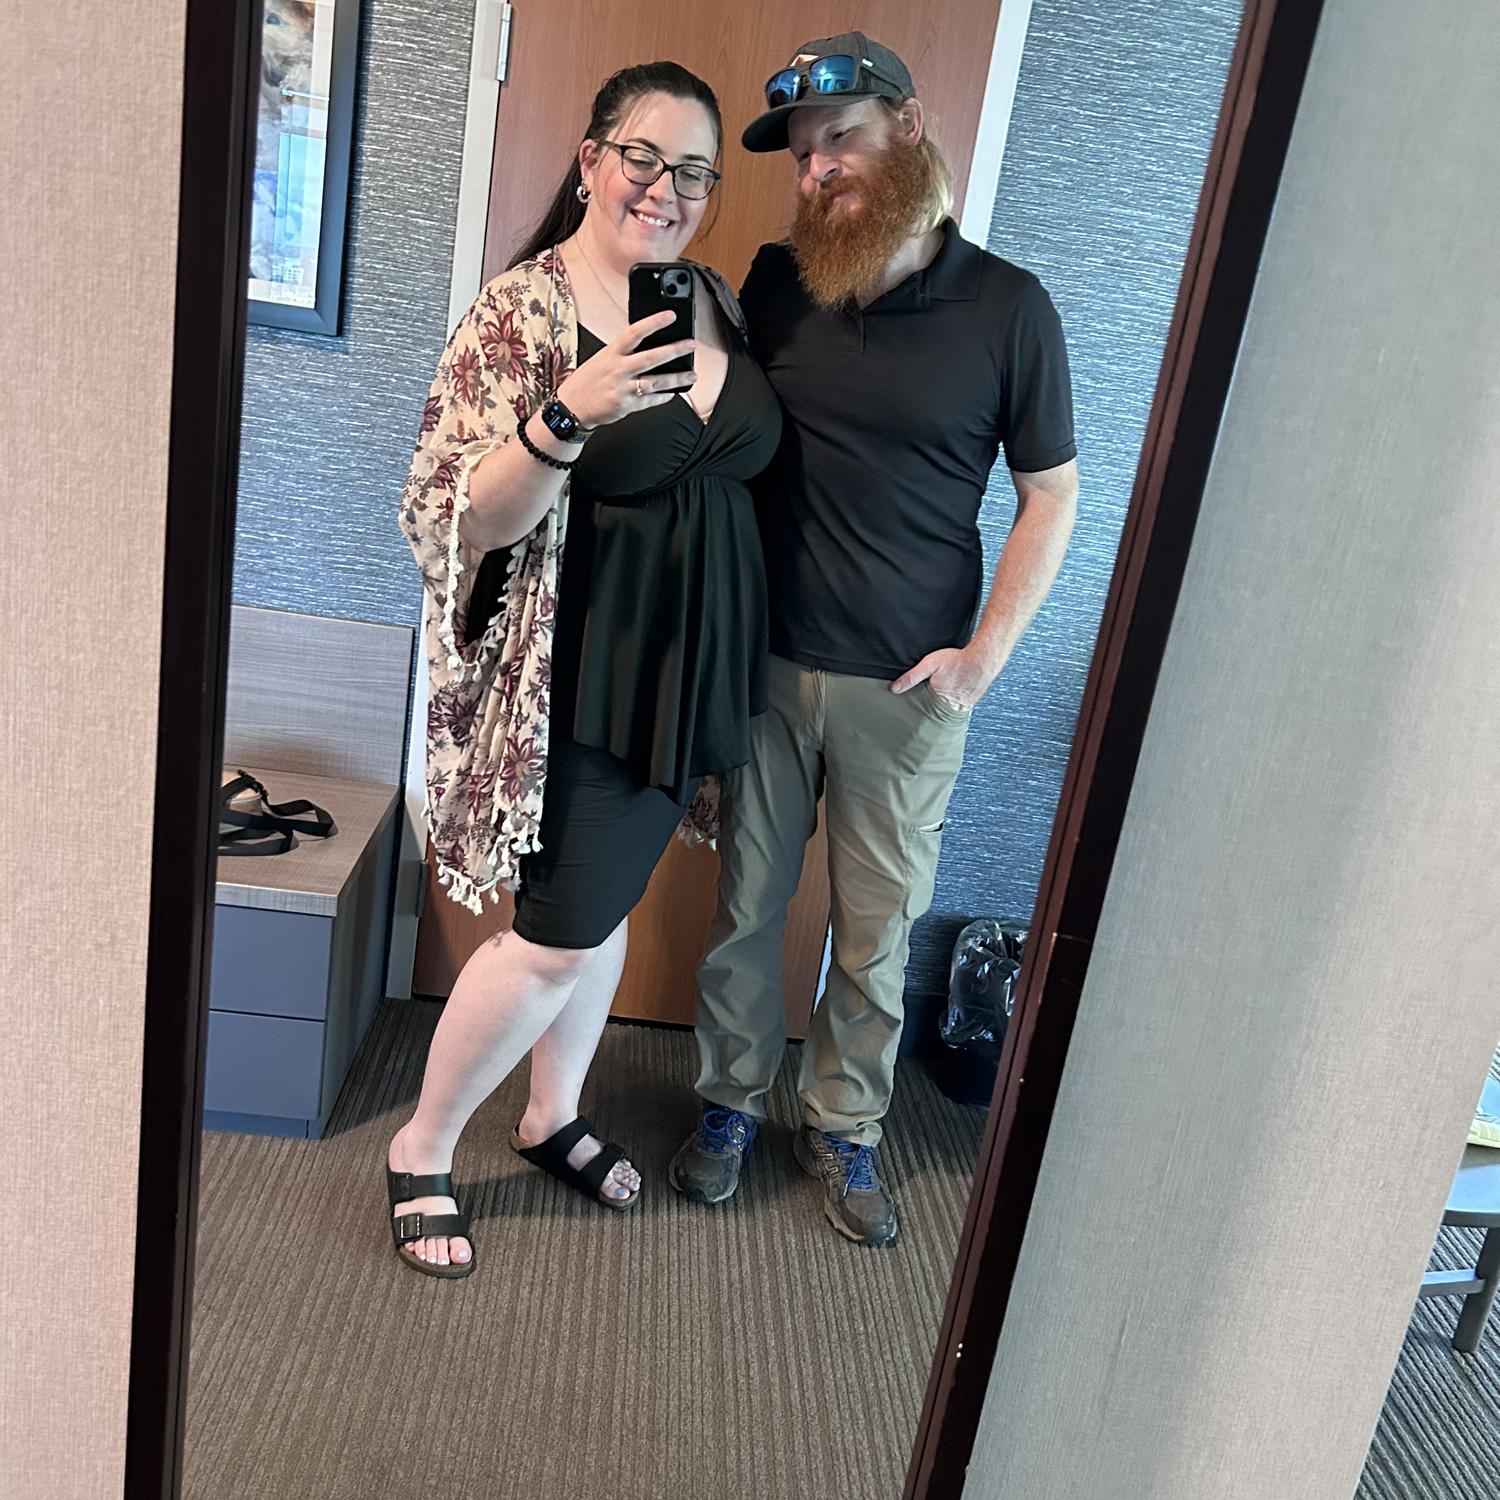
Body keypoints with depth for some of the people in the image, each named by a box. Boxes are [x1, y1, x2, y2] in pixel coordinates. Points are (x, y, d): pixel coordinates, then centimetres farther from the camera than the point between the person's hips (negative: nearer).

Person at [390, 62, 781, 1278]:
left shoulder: (717, 302, 6)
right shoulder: (524, 310, -13)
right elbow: (464, 520, -18)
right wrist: (566, 416, -34)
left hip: (694, 669, 6)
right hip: (580, 675, -6)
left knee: (606, 904, 18)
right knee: (563, 934, -1)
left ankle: (554, 1114, 40)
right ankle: (421, 1151, 23)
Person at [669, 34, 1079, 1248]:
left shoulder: (1008, 308, -5)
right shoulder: (775, 283, 2)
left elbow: (1052, 497, 0)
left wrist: (984, 655, -10)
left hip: (909, 690, -1)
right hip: (764, 666, 2)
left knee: (880, 929, 11)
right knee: (746, 905, 13)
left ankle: (845, 1126, 32)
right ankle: (732, 1101, 34)